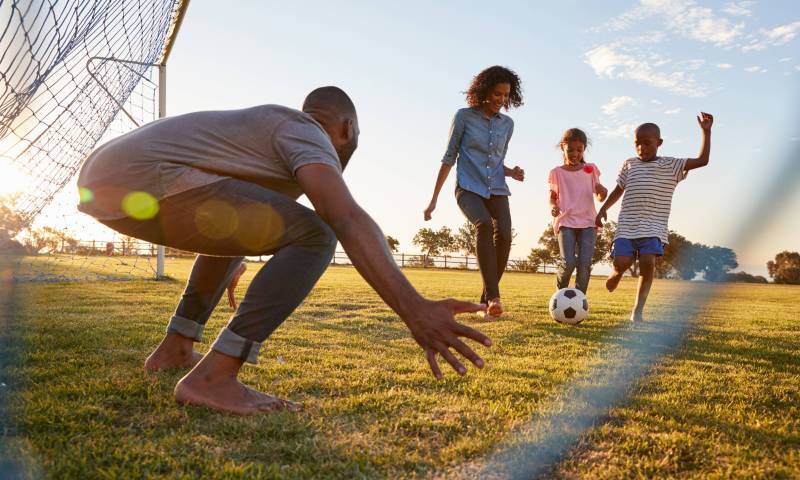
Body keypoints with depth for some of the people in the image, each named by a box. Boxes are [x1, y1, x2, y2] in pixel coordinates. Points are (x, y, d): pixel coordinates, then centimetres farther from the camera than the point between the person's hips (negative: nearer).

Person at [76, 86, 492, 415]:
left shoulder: (263, 127, 29)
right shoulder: (307, 134, 0)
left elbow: (229, 213, 47)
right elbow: (346, 218, -21)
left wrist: (231, 264, 64)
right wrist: (413, 310, -31)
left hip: (102, 184, 11)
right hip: (142, 181, -11)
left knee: (240, 227, 30)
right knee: (313, 236, -11)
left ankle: (175, 348, 29)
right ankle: (212, 377, -14)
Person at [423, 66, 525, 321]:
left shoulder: (507, 124, 12)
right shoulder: (464, 116, 0)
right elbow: (449, 158, 2)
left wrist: (511, 172, -2)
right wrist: (434, 199, 1)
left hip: (497, 190, 4)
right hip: (468, 188, -4)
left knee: (504, 235, -20)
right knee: (484, 224, -33)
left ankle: (485, 300, -7)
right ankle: (493, 296, -36)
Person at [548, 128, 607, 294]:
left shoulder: (591, 169, 10)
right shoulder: (557, 173, 6)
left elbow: (599, 197, 11)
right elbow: (552, 197, 11)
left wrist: (602, 192, -13)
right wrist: (553, 207, -13)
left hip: (588, 222, 2)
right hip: (566, 222, -2)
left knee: (585, 263, -10)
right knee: (568, 262, -16)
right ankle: (560, 292, 11)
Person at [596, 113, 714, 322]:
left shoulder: (671, 166, 6)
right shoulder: (629, 165, 13)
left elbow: (702, 160, -1)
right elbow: (619, 189, 23)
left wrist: (706, 131, -5)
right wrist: (603, 208, 13)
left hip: (653, 227, -1)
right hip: (627, 226, 2)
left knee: (648, 262, -18)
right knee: (621, 263, -14)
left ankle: (638, 310, -6)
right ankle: (616, 274, 25)